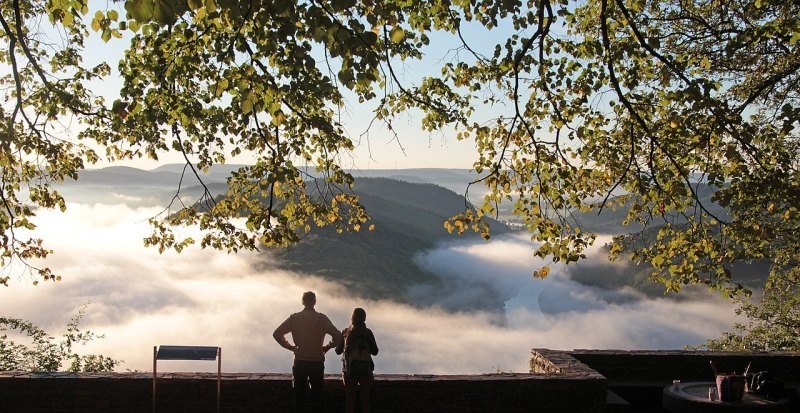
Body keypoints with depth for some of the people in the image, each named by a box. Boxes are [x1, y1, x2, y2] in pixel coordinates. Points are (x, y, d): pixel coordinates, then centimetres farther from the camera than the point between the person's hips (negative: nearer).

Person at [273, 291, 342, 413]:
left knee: (299, 394, 10)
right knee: (316, 394, 9)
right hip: (317, 361, -1)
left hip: (299, 362, 1)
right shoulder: (321, 318, -6)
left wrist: (290, 347, 6)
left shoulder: (294, 317, 0)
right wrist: (326, 347, 1)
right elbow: (337, 336, -14)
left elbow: (277, 334, -1)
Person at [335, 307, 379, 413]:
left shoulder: (345, 332, -2)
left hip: (349, 369, 1)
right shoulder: (367, 332, -5)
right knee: (365, 398, 8)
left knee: (349, 398, 7)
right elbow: (375, 352, 0)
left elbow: (338, 351, 4)